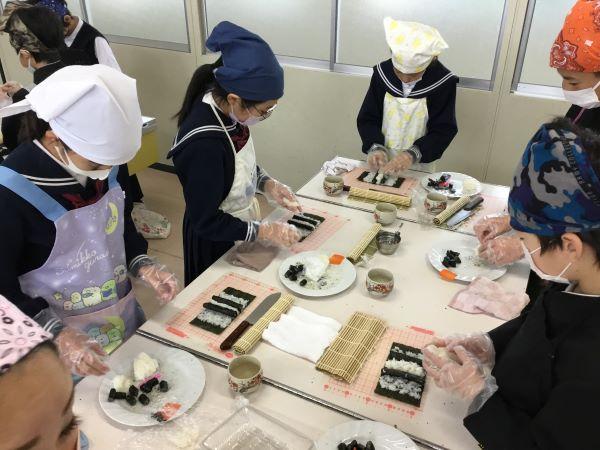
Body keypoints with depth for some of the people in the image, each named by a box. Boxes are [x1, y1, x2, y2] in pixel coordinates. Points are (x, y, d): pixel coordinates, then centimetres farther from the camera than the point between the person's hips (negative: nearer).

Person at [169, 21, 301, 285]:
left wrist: (266, 184, -9)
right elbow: (205, 221, -25)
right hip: (215, 241, -7)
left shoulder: (226, 109, -13)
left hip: (238, 226, 7)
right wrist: (264, 231, -22)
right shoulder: (203, 144, -36)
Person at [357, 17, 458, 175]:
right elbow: (367, 118, -2)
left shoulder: (443, 83, -13)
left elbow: (444, 131, -12)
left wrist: (413, 154, -29)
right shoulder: (382, 73, -6)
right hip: (382, 165, 1)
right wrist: (375, 148, -21)